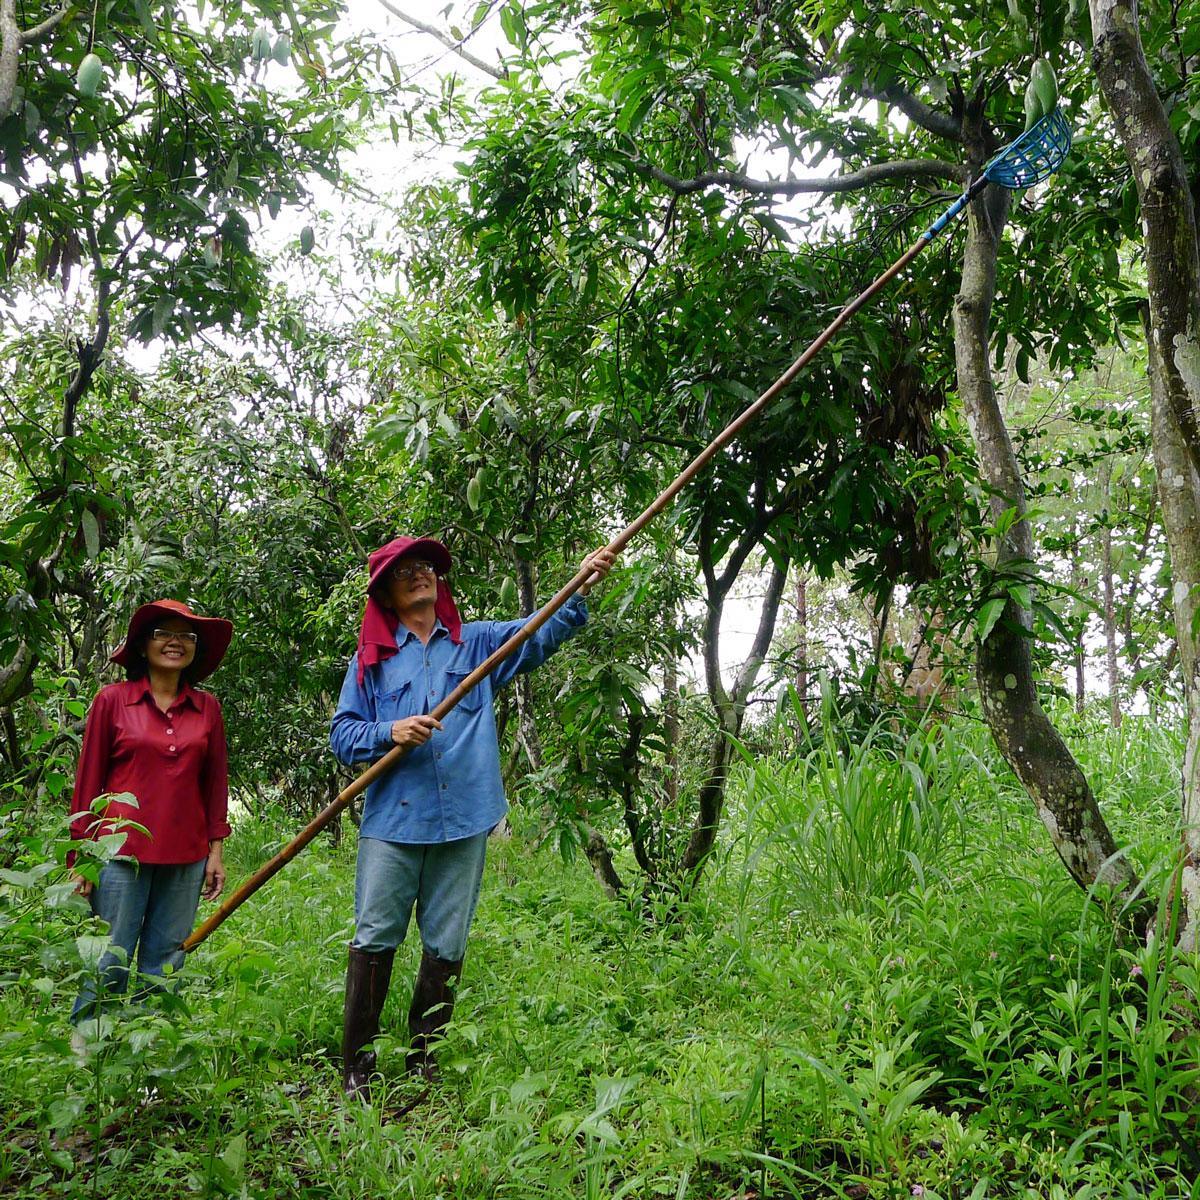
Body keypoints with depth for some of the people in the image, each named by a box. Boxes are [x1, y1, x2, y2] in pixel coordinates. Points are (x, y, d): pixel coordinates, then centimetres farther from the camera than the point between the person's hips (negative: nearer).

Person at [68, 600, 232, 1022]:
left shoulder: (207, 707, 8)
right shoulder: (112, 699, 1)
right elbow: (87, 780, 3)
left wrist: (215, 850, 9)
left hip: (185, 858, 3)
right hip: (122, 851, -2)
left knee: (164, 967, 7)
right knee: (109, 965, -1)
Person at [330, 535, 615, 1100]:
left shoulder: (477, 642, 12)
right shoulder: (371, 659, 11)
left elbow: (543, 634, -1)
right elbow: (341, 734, 6)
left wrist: (582, 589, -17)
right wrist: (389, 732, -13)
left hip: (463, 821, 1)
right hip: (392, 821, 0)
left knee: (446, 947, 6)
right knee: (374, 940, 0)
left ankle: (422, 1063, 19)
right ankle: (356, 1069, 11)